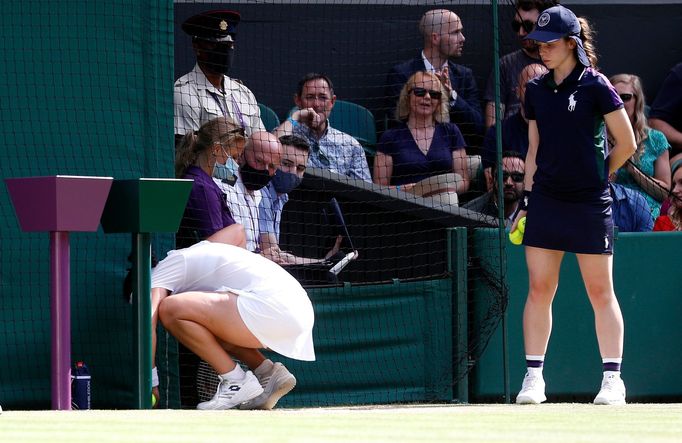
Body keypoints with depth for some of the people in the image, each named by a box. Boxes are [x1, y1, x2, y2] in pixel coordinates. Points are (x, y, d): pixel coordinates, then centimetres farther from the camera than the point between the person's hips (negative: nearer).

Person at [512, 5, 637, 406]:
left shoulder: (595, 86, -6)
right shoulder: (536, 90, 9)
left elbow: (627, 144, -1)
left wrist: (598, 174, 9)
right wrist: (528, 198, 10)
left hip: (589, 204, -4)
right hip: (546, 202, 4)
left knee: (600, 291, 0)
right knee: (539, 290, 1)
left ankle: (613, 378, 5)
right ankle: (534, 377, 6)